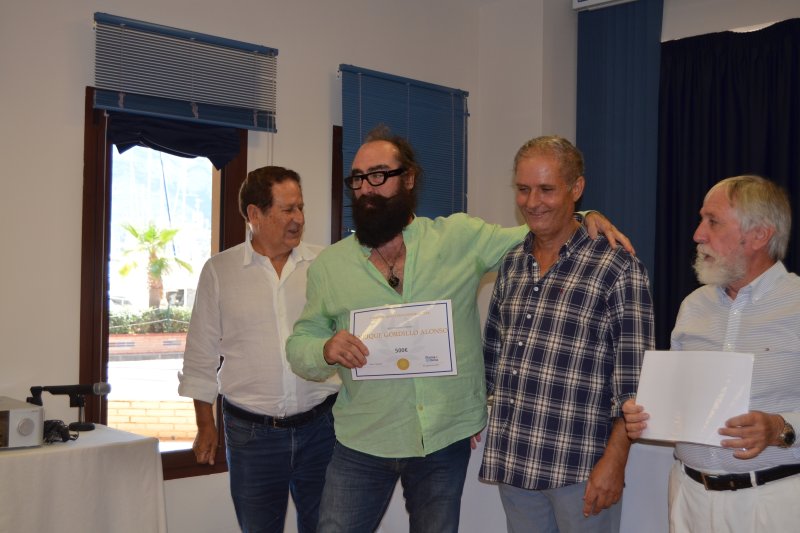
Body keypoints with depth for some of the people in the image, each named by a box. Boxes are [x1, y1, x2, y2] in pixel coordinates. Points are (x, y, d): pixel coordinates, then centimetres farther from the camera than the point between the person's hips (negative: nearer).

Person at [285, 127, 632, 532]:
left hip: (446, 441, 0)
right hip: (362, 446, 0)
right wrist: (326, 350, -17)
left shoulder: (461, 237, -1)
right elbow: (298, 346, 5)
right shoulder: (329, 265, 2)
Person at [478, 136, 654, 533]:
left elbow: (633, 381, -12)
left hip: (580, 469, -5)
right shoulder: (511, 265, 9)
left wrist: (614, 460, -16)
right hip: (511, 460, 6)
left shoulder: (618, 269, -9)